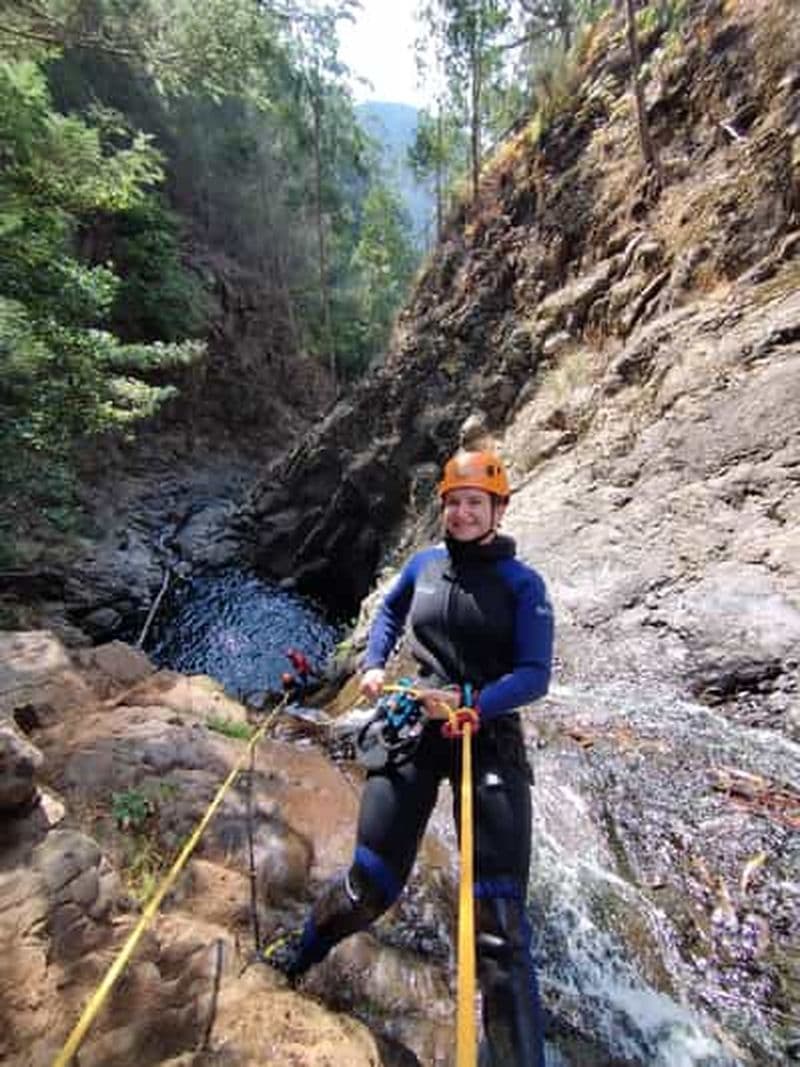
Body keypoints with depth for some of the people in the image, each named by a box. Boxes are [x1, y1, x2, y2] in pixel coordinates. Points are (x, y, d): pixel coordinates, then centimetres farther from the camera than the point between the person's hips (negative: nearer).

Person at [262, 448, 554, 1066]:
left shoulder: (522, 583, -2)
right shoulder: (424, 564, 6)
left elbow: (535, 676, -7)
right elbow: (389, 611, 24)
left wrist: (468, 702, -23)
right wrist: (374, 665, 8)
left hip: (490, 740, -1)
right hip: (411, 729, 2)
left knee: (497, 917, -2)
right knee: (372, 884, 9)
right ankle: (298, 954, 40)